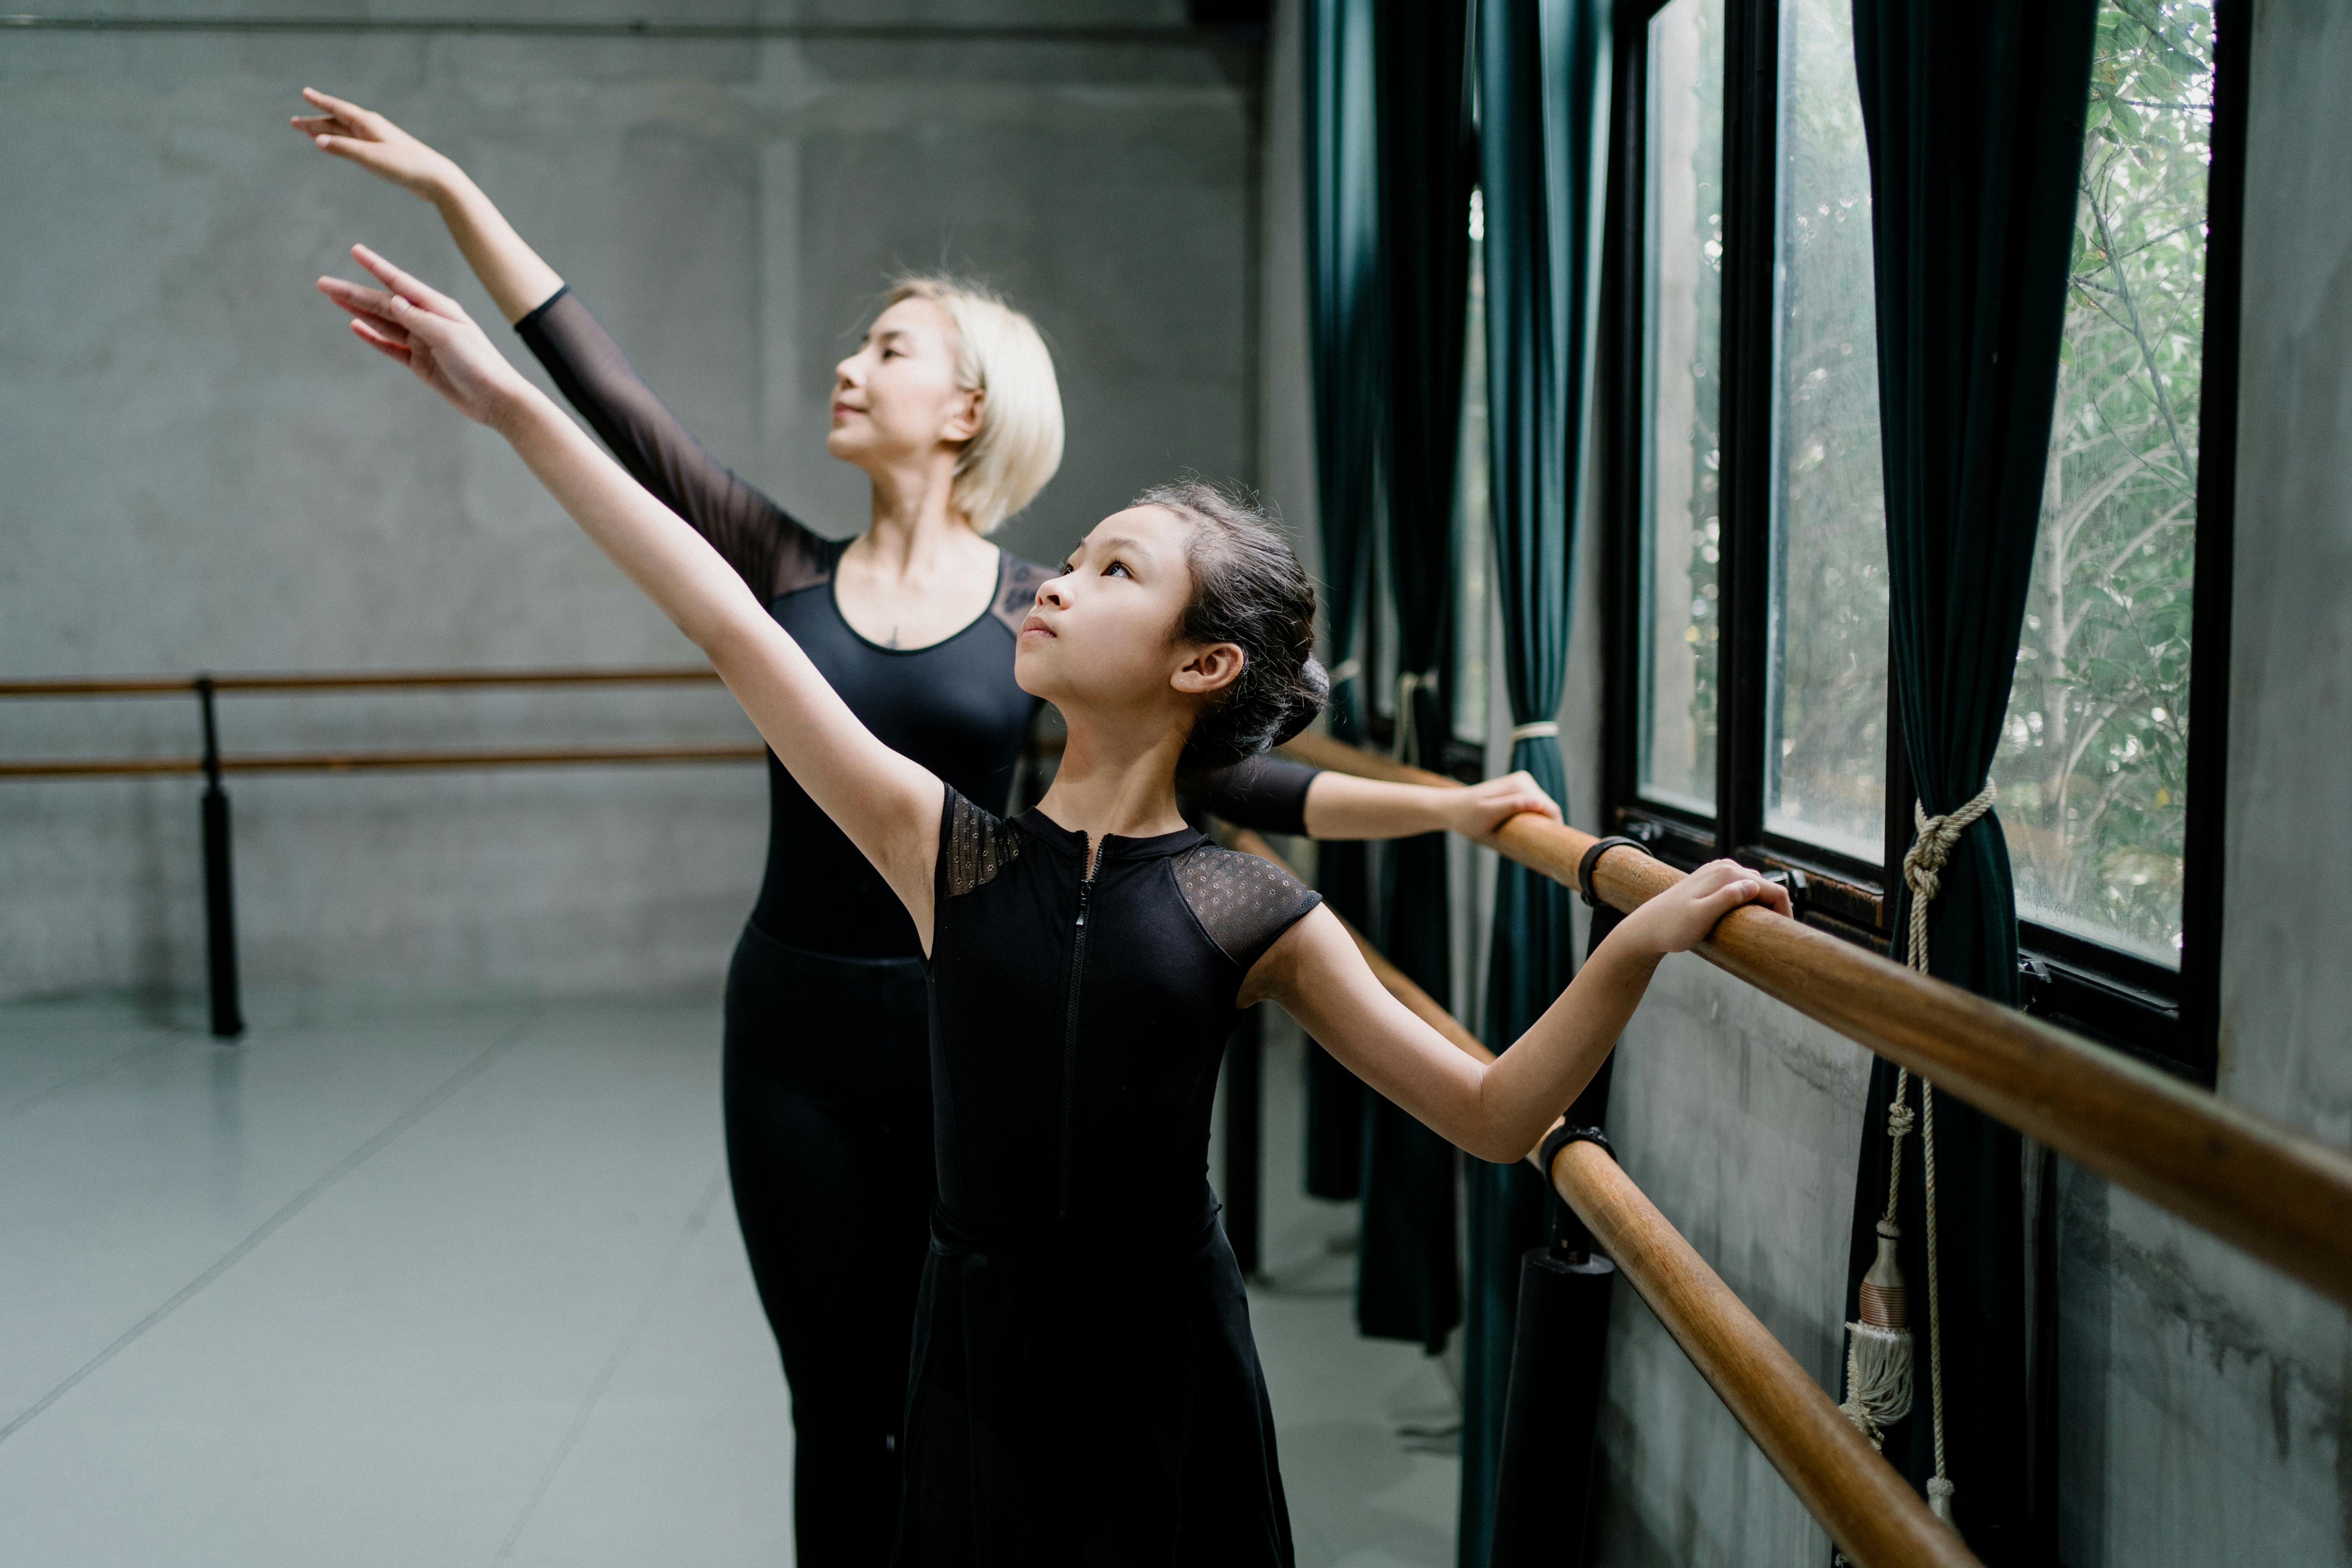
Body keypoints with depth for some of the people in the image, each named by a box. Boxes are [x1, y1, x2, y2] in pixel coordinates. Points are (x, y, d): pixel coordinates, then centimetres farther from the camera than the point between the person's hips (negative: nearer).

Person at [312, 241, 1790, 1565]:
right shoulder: (948, 848, -5)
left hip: (1168, 1370, -1)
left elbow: (1494, 1114, -5)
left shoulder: (1248, 911, -7)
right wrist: (514, 405, -7)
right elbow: (732, 624, -7)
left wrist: (1636, 946, -20)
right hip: (981, 1361, 2)